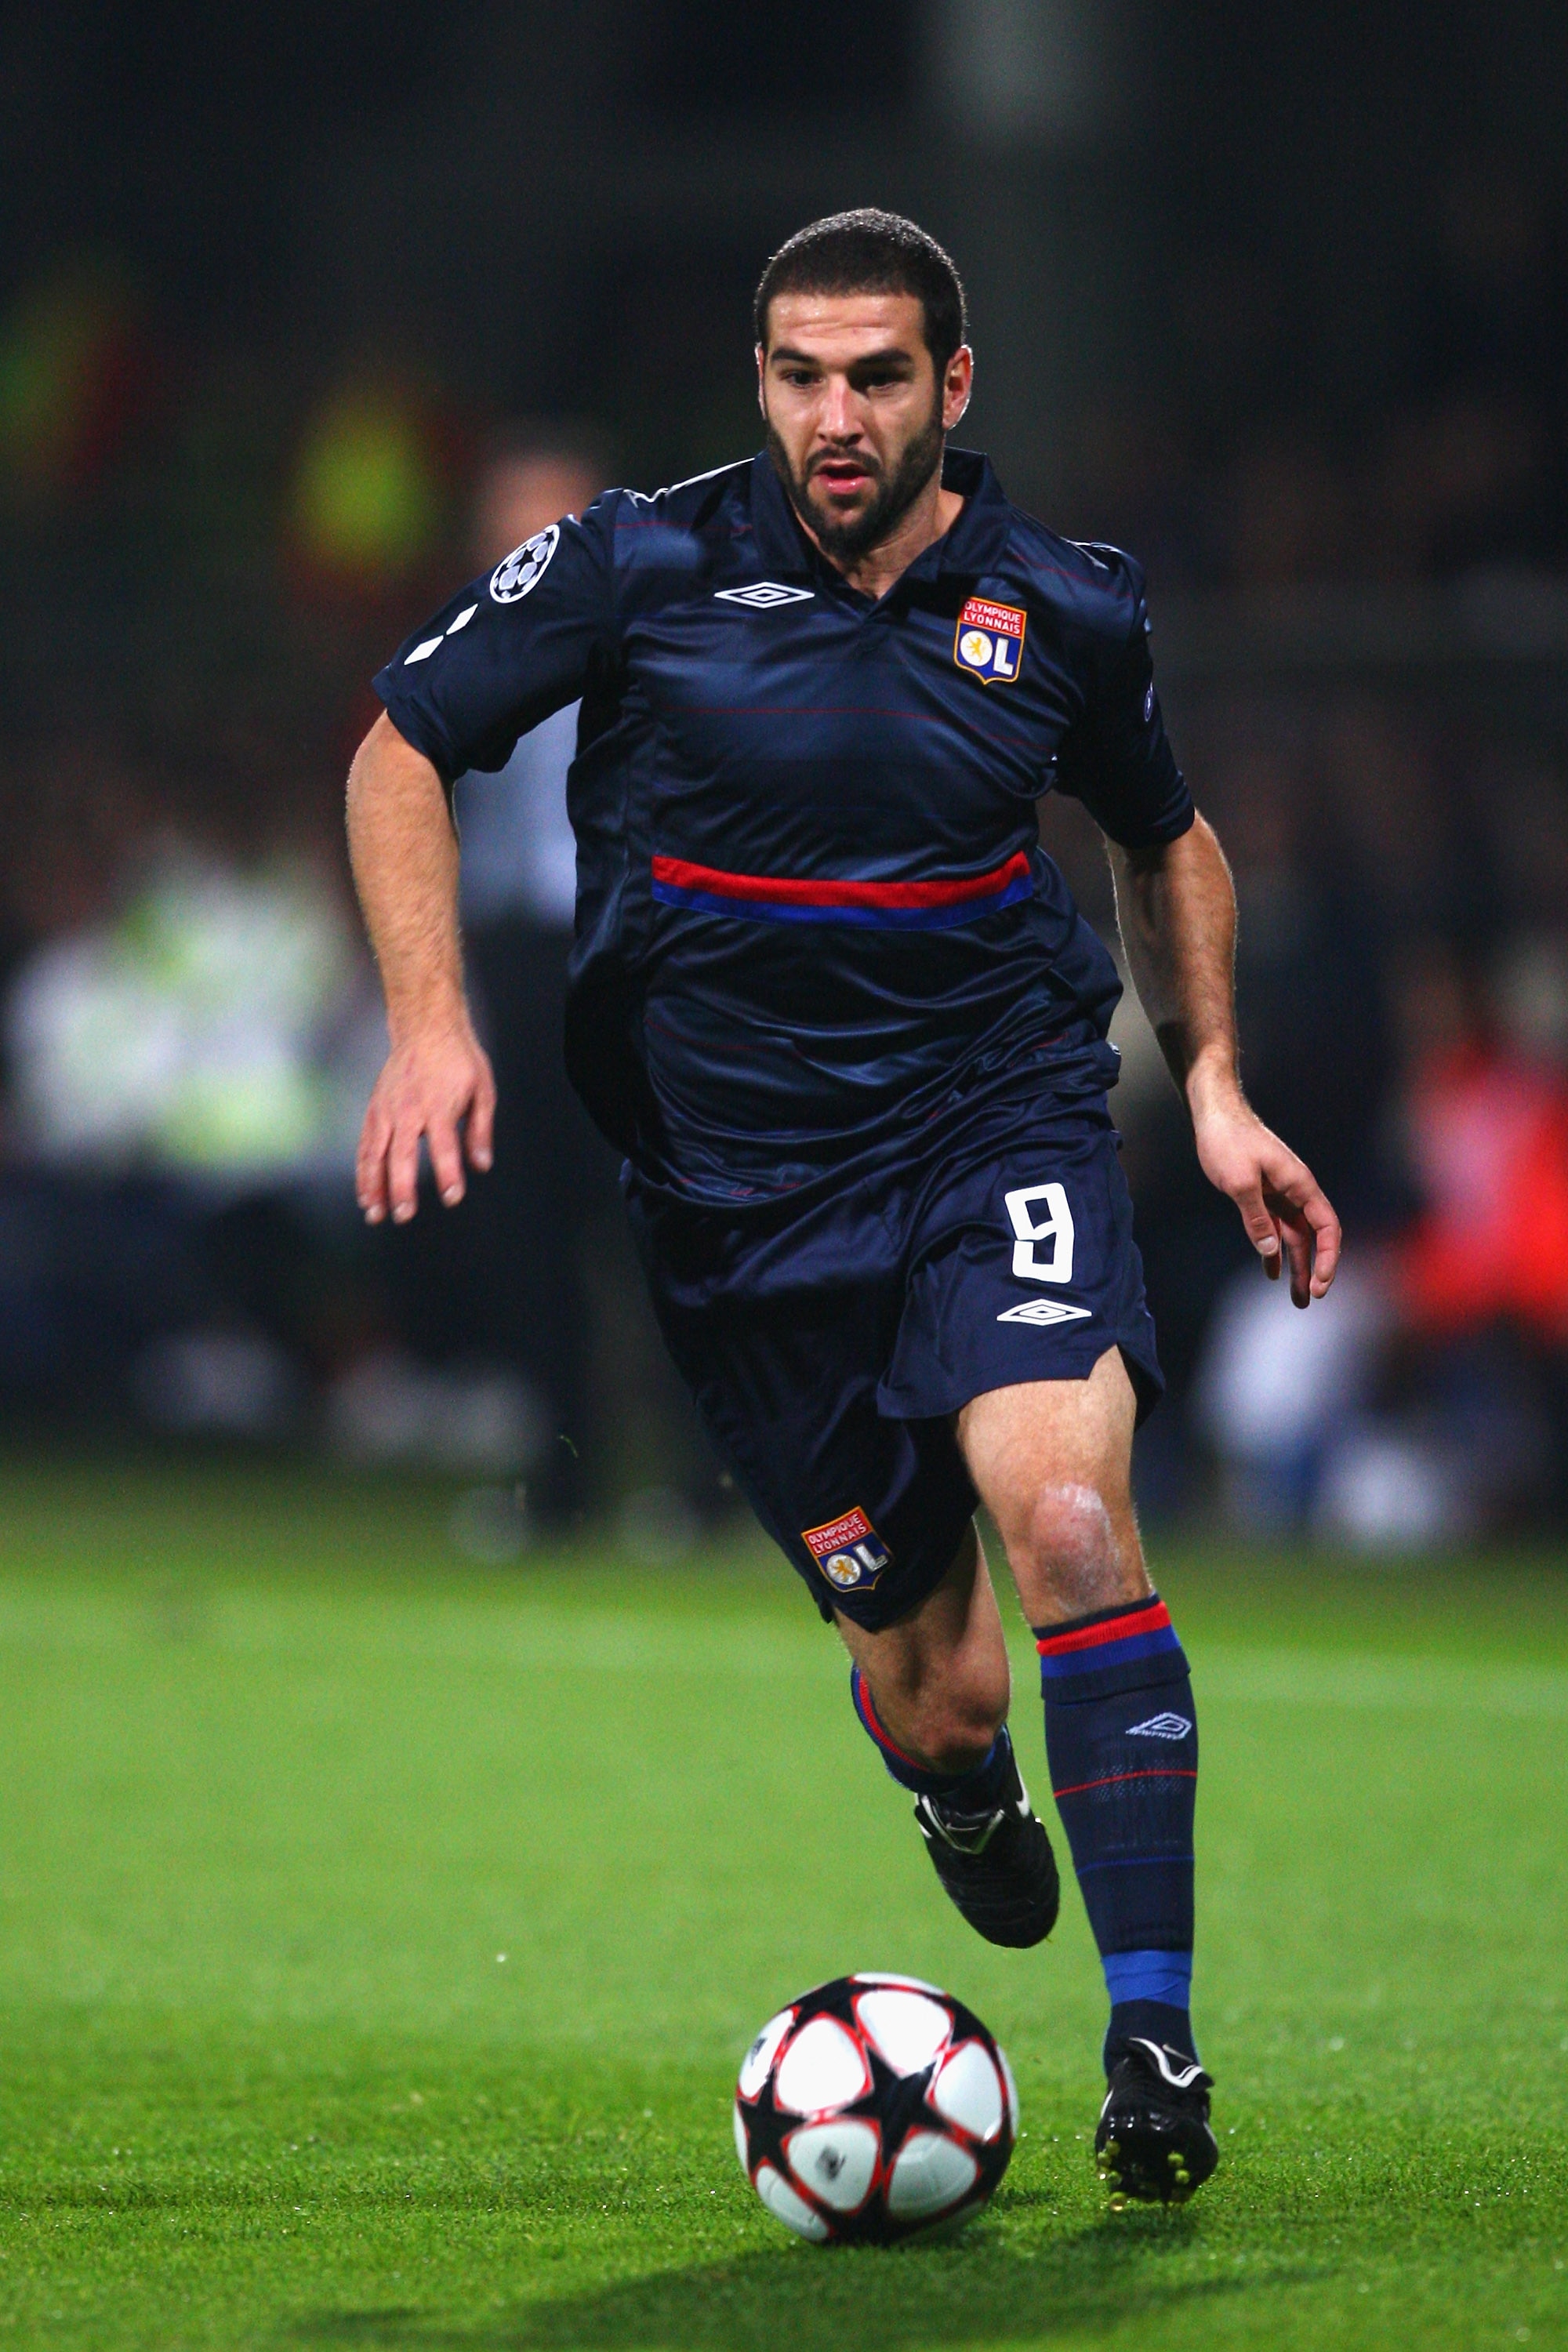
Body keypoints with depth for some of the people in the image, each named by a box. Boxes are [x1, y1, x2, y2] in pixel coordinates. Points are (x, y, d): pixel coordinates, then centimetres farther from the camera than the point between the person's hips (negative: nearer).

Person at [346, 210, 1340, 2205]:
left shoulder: (1063, 611, 0)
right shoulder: (642, 570, -6)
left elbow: (1167, 839, 20)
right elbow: (401, 753, 4)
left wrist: (1214, 1086, 9)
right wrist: (430, 1024, -8)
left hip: (999, 1121, 0)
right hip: (739, 1179, 0)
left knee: (1066, 1511, -27)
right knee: (934, 1697, 1)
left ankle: (1154, 2040, -22)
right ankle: (959, 1784, 42)